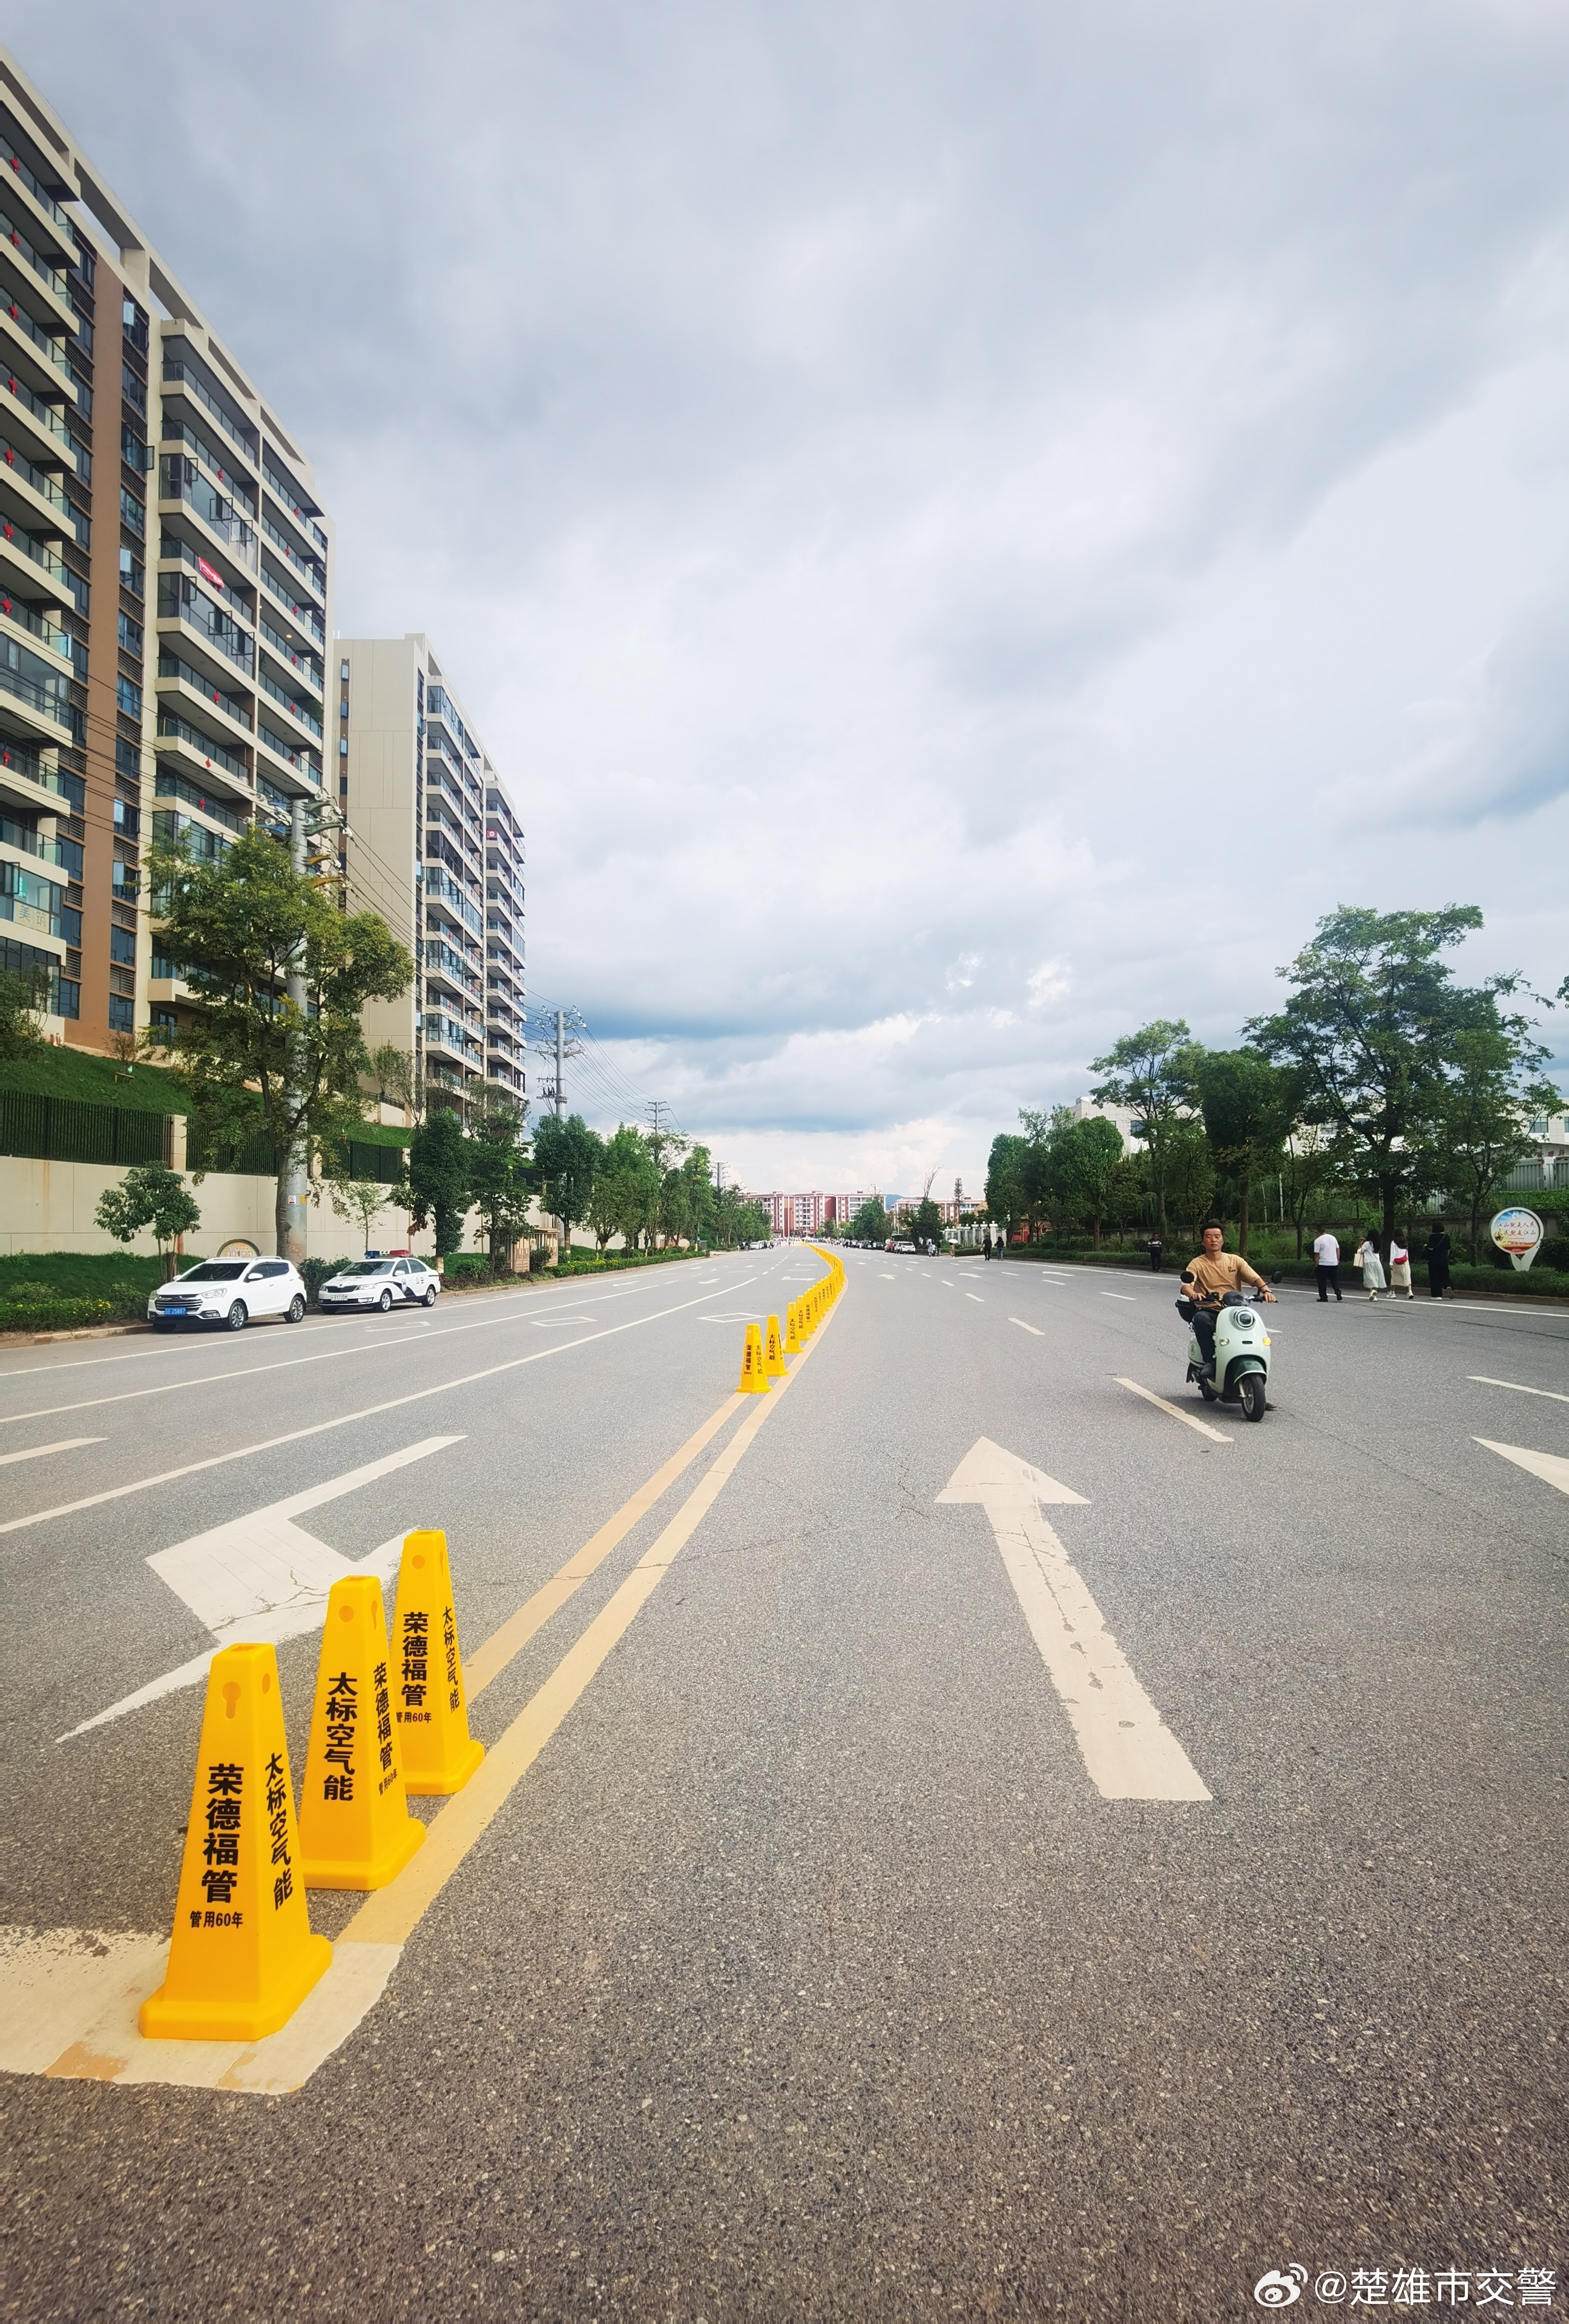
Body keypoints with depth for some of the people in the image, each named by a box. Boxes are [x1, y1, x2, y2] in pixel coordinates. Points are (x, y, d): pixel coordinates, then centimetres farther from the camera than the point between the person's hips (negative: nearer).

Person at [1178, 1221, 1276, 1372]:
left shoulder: (1235, 1260, 12)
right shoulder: (1197, 1263, 4)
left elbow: (1255, 1279, 2)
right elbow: (1186, 1284, -12)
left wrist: (1266, 1291, -21)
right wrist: (1193, 1294, -36)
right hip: (1208, 1310, -2)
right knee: (1201, 1319, -36)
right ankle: (1210, 1361, -24)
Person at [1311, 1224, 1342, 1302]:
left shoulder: (1318, 1241, -9)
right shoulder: (1333, 1238, 8)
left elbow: (1317, 1254, -10)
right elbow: (1338, 1250, 12)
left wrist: (1316, 1264, -2)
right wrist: (1338, 1260, 19)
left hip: (1323, 1264, -5)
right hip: (1334, 1263, 5)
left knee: (1322, 1282, 3)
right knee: (1334, 1280, 15)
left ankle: (1323, 1298, 4)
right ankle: (1338, 1292, -5)